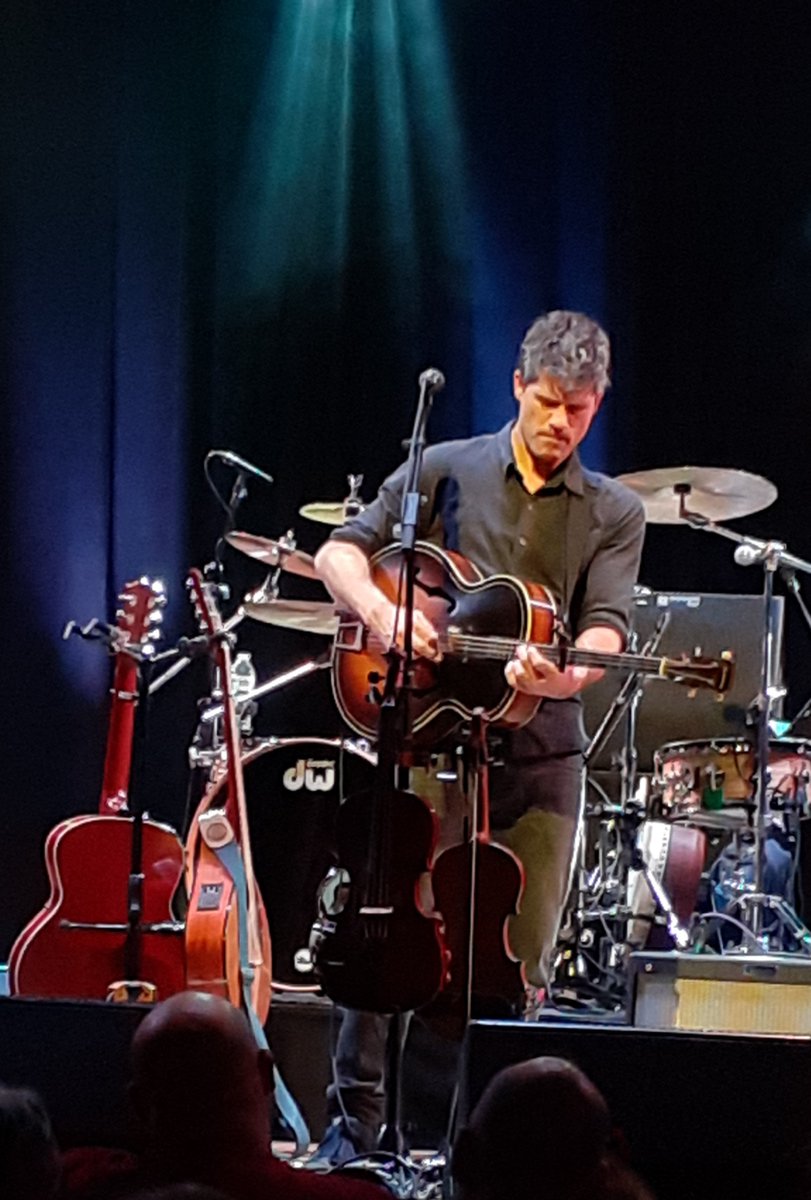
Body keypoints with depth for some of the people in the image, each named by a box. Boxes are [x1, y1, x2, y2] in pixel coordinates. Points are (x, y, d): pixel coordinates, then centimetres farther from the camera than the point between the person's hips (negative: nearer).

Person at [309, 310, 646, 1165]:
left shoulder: (615, 513, 6)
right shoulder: (445, 470, 3)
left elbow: (605, 626, -7)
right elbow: (337, 553, -1)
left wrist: (565, 675, -30)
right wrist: (382, 612, -22)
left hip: (540, 755, 2)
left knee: (520, 966, 5)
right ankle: (352, 1126, 8)